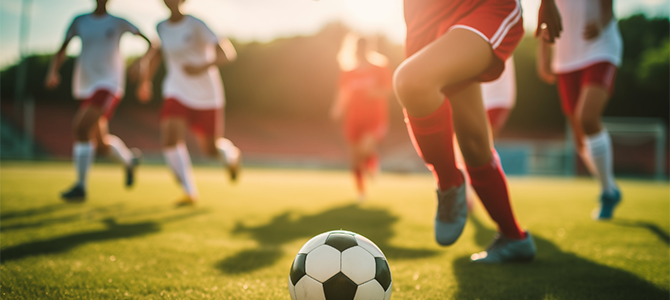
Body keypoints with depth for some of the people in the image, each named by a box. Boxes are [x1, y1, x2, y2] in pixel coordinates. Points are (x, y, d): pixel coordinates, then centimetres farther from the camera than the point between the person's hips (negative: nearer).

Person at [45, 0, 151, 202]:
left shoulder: (118, 23, 3)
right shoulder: (80, 21, 11)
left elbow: (148, 42, 8)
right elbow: (62, 50, 8)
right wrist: (53, 72, -11)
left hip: (108, 85, -5)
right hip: (86, 88, 5)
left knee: (80, 128, -24)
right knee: (102, 144, 10)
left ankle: (80, 186, -19)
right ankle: (129, 160, 42)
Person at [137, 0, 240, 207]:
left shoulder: (197, 26, -16)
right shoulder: (161, 28, 1)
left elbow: (228, 52, -22)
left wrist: (202, 68, -36)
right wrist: (146, 80, 22)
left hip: (206, 97, -3)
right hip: (177, 94, 3)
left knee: (210, 149, 8)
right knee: (170, 139, -20)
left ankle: (232, 155, 45)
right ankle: (190, 193, -11)